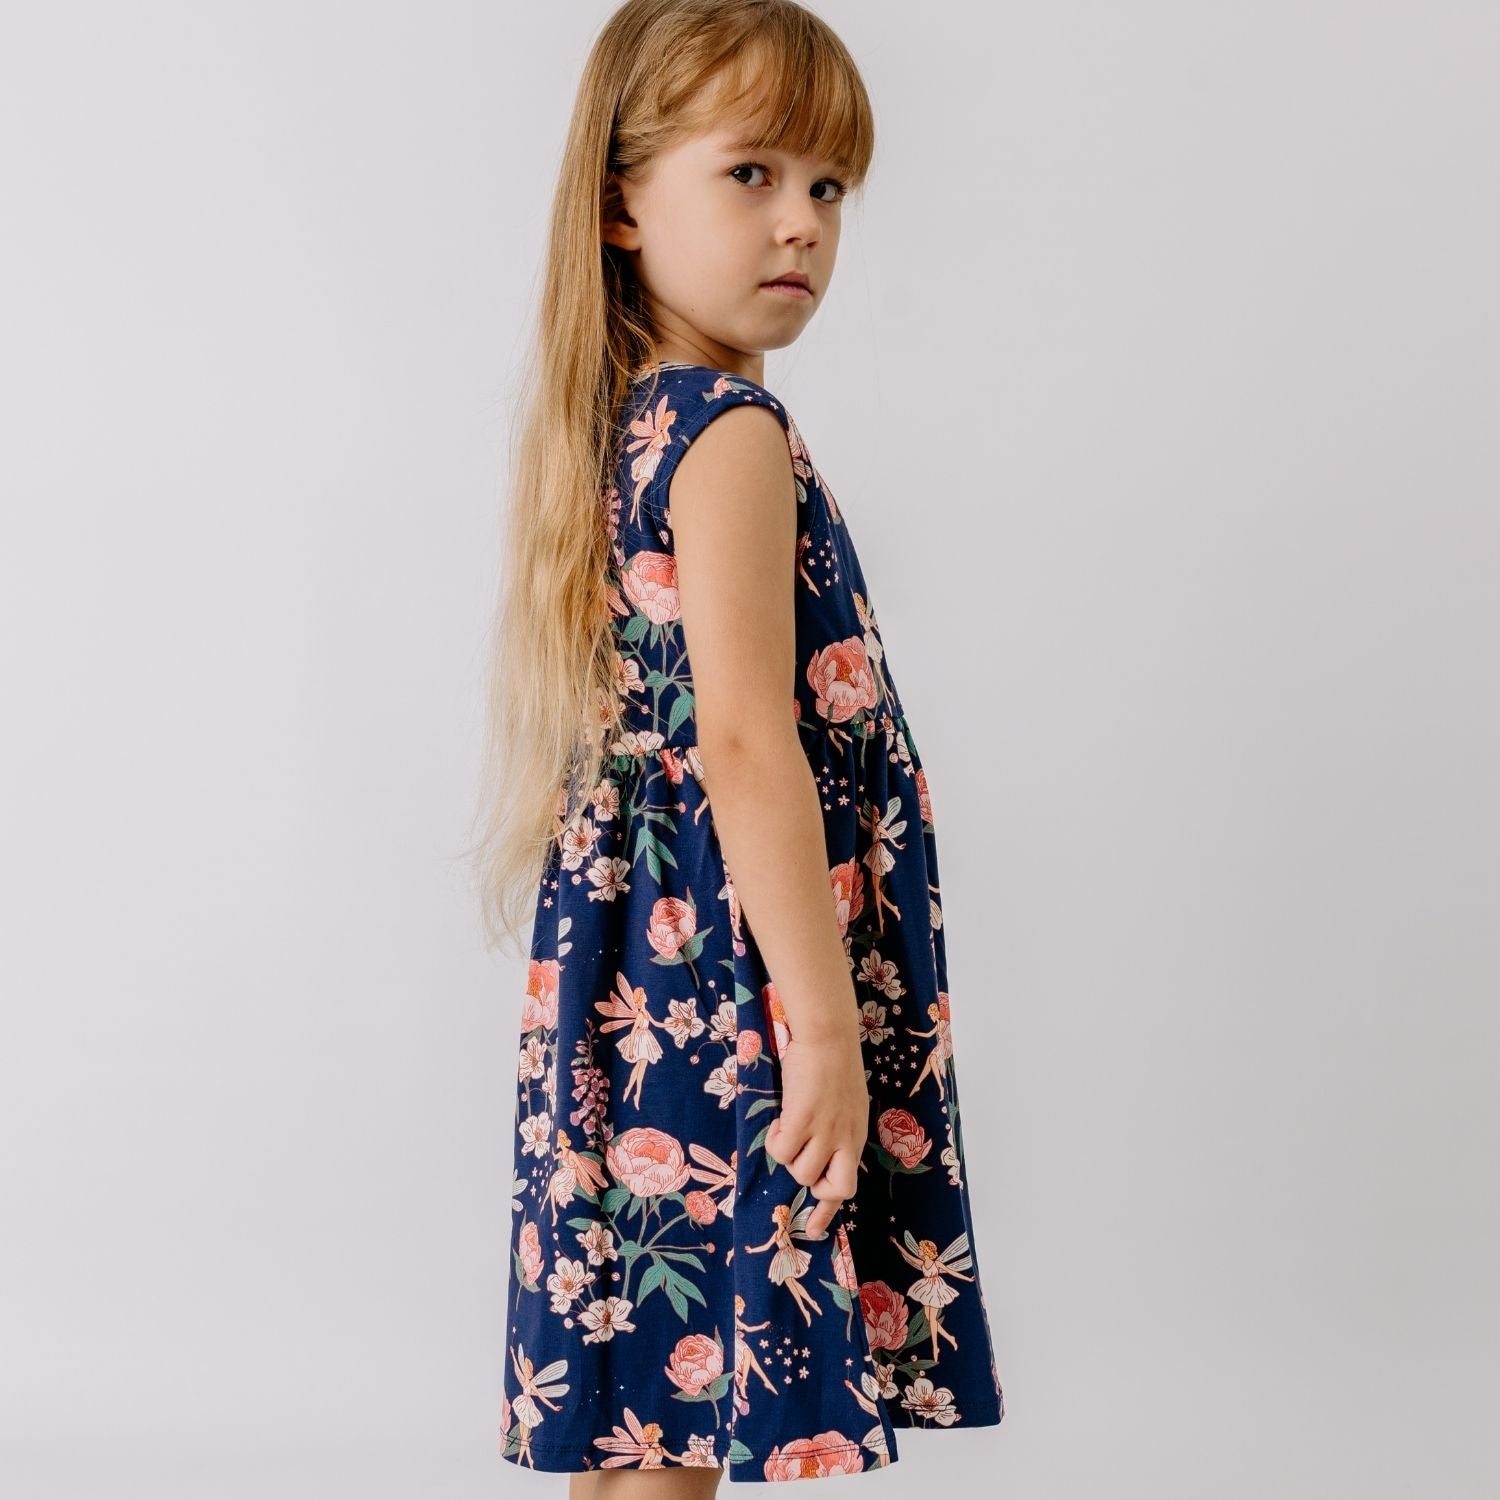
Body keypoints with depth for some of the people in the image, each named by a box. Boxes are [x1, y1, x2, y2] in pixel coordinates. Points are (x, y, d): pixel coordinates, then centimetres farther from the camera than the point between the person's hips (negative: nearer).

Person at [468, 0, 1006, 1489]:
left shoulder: (626, 421, 14)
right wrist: (824, 1023, -21)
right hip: (726, 987, -9)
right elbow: (749, 742, -21)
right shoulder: (732, 429, -14)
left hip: (640, 968, 10)